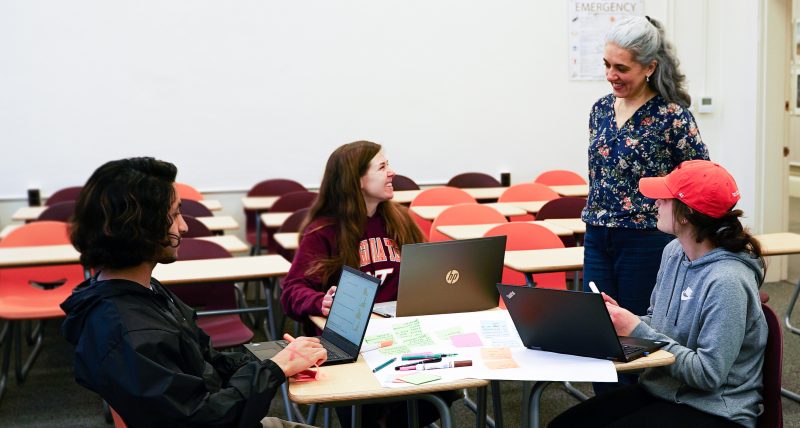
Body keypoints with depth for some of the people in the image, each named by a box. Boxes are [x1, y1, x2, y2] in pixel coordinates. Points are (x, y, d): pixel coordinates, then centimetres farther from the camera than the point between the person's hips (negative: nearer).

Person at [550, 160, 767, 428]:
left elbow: (708, 374, -23)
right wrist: (623, 319, -7)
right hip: (658, 390, 7)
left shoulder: (727, 282, -23)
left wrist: (637, 330, -20)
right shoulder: (673, 252, 2)